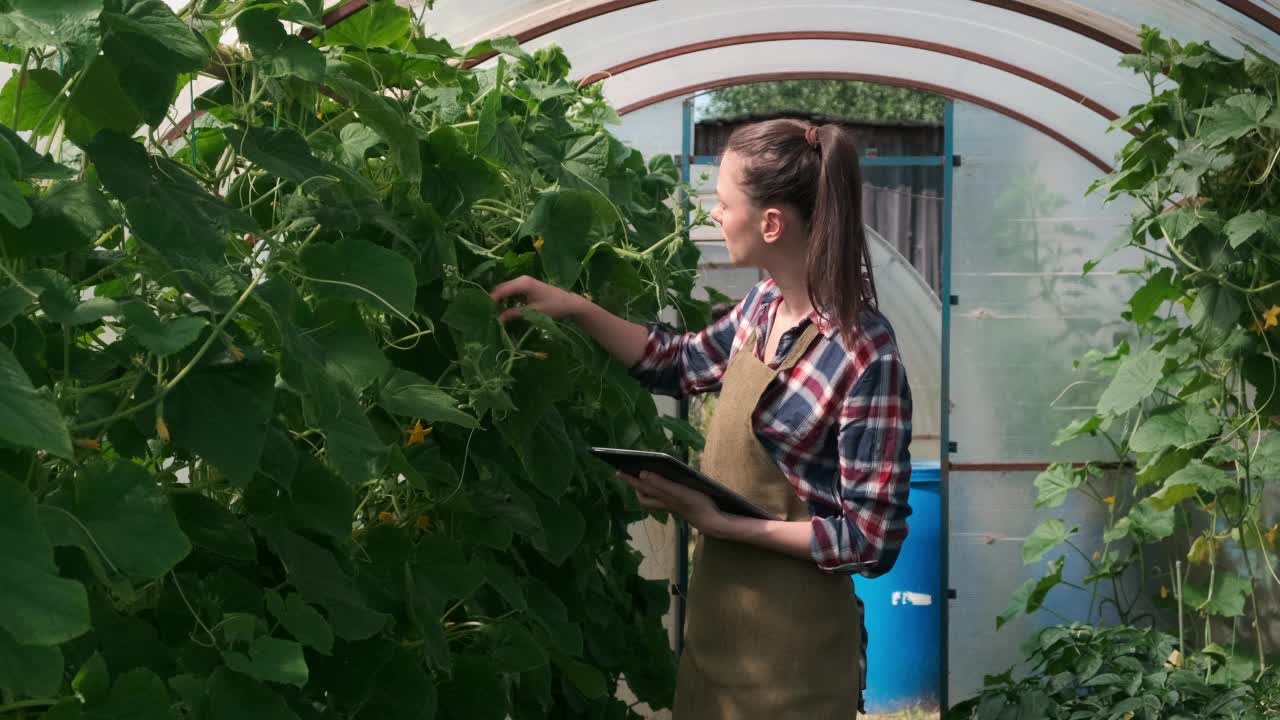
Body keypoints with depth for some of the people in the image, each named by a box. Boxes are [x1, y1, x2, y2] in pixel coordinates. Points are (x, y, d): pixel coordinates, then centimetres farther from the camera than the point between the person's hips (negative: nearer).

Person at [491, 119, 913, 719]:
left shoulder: (865, 358, -24)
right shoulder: (764, 306, -1)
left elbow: (872, 541, -21)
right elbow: (680, 364, 17)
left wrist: (720, 521, -22)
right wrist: (574, 308, 8)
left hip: (788, 646, -7)